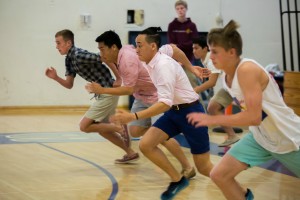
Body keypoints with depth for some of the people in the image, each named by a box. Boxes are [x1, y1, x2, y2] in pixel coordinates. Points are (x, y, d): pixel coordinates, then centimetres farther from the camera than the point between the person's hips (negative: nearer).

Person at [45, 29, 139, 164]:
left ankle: (119, 128, -3)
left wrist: (119, 80, -19)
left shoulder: (79, 55, -19)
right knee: (101, 129, 17)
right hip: (102, 94, 10)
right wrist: (56, 78, -5)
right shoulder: (69, 60, 9)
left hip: (108, 93, -10)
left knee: (84, 126, -7)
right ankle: (131, 154, 21)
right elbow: (69, 85, 13)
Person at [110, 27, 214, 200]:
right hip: (174, 111, 8)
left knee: (204, 167, -4)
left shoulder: (163, 65, -26)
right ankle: (178, 180, 9)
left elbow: (165, 103, -33)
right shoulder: (151, 62, 1)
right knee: (146, 145, -8)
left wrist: (134, 117, -39)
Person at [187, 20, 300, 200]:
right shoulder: (228, 75, -1)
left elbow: (253, 117, -32)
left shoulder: (247, 70, -27)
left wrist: (211, 120, -27)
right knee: (220, 175, -2)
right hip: (261, 137, 8)